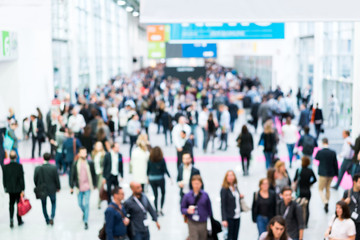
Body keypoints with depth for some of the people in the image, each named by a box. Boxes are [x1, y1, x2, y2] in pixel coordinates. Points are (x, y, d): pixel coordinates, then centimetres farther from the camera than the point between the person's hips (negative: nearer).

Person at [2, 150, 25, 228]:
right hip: (18, 189, -2)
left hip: (10, 189, 3)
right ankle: (19, 221, 21)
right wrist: (22, 190, -11)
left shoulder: (5, 167, -8)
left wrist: (5, 188, 15)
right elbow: (21, 179, -16)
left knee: (11, 204, 16)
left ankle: (11, 219, -1)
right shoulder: (19, 166, -17)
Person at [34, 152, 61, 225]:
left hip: (41, 190, 1)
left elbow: (35, 180, -6)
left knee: (44, 205, 19)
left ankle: (47, 220, 28)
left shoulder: (38, 168, -15)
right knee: (53, 203, 21)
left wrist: (38, 187, 13)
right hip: (52, 189, 0)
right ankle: (52, 217, 3)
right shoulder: (54, 167, -18)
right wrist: (58, 187, 6)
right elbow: (56, 179, -11)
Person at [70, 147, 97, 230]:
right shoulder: (75, 164, -2)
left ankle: (86, 221, 3)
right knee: (80, 204, 12)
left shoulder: (90, 163, -2)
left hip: (87, 187, -2)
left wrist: (94, 185, 8)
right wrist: (71, 187, 3)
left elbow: (93, 174, 5)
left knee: (86, 204, -5)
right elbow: (73, 176, 2)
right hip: (79, 187, 2)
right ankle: (84, 212, 44)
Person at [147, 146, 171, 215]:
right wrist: (170, 177, 1)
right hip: (160, 178, -2)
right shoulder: (162, 159, -10)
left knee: (155, 195, 12)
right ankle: (161, 209, 6)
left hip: (152, 179, 2)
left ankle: (156, 211, 11)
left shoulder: (150, 160, -4)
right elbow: (165, 169, -8)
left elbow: (148, 169, 2)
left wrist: (148, 176, 16)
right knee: (163, 193, 18)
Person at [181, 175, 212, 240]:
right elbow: (182, 209, 2)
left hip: (203, 223, 2)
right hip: (192, 223, -2)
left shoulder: (205, 195, -3)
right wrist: (187, 211, -19)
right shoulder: (187, 196, -5)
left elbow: (209, 209, 5)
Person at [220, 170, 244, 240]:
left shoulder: (235, 187, 9)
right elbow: (223, 205, -13)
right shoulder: (224, 189, -11)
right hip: (229, 217, -6)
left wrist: (240, 197, -1)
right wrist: (224, 220, -20)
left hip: (237, 216, 7)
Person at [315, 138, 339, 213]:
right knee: (328, 188, 21)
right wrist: (336, 173, 7)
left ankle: (325, 202, -18)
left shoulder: (320, 152, -15)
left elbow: (316, 158, 7)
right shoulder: (333, 152, -9)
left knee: (320, 190, 7)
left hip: (323, 173, -4)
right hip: (331, 173, 4)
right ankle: (326, 206, 29)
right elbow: (335, 164, -2)